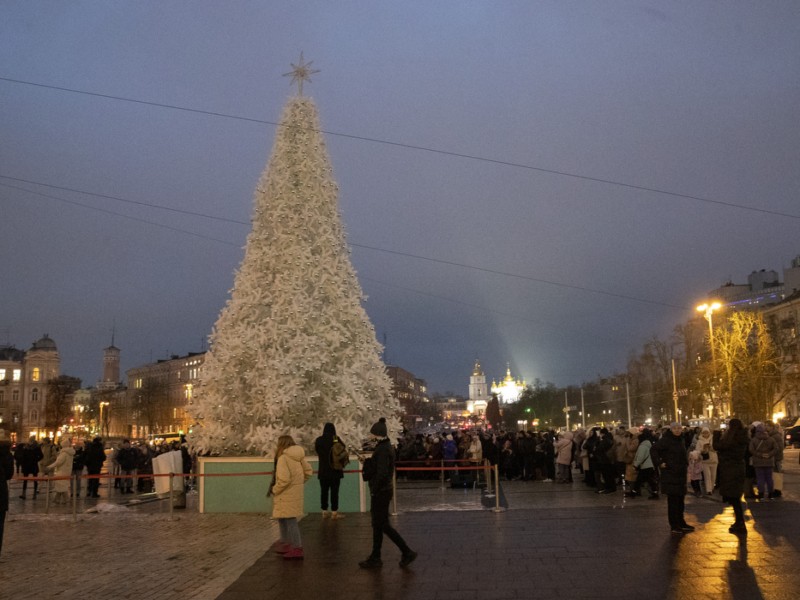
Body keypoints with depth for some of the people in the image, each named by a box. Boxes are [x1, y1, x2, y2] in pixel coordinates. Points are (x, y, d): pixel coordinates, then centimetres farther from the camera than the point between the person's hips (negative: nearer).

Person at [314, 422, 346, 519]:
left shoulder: (319, 440, -3)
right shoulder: (336, 439, -11)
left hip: (323, 471, 3)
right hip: (335, 471, -3)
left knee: (324, 491, 11)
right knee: (334, 492, 2)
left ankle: (324, 512, 17)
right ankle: (334, 513, 4)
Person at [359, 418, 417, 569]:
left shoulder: (383, 449, -20)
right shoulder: (386, 446, 10)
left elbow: (382, 473, -25)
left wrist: (374, 491, -18)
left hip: (380, 491, -10)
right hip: (384, 490, 10)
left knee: (382, 525, -1)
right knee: (378, 524, 14)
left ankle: (407, 552, 4)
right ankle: (375, 558, 20)